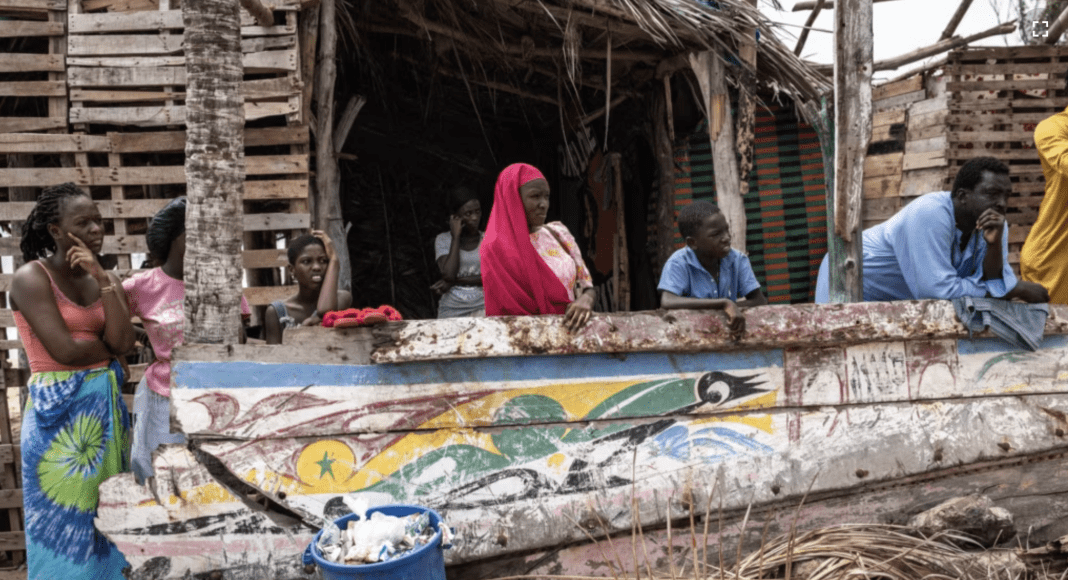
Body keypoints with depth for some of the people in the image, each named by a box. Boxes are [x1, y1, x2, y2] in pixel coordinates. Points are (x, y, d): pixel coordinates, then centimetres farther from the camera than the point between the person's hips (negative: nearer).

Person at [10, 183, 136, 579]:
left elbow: (124, 342, -6)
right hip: (58, 410, -6)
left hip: (107, 405, 6)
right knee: (66, 521, 4)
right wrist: (109, 344, 0)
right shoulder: (31, 277, -9)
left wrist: (103, 279, -10)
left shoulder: (102, 279, 9)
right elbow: (65, 349, -18)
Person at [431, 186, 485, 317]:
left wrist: (454, 281, -6)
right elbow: (449, 274, -9)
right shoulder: (443, 240, 6)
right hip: (451, 310, 0)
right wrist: (456, 237, -4)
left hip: (481, 308, 0)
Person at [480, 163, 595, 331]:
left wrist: (585, 301, -8)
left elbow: (585, 283, 15)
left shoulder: (558, 232, 11)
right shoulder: (496, 249, -3)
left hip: (573, 329, 4)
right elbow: (504, 311, 0)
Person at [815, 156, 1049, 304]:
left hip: (907, 301, 7)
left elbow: (995, 287, -12)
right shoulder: (931, 214, -30)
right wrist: (1018, 290, -24)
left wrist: (994, 245, -29)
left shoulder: (995, 223, -7)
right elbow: (940, 290, -35)